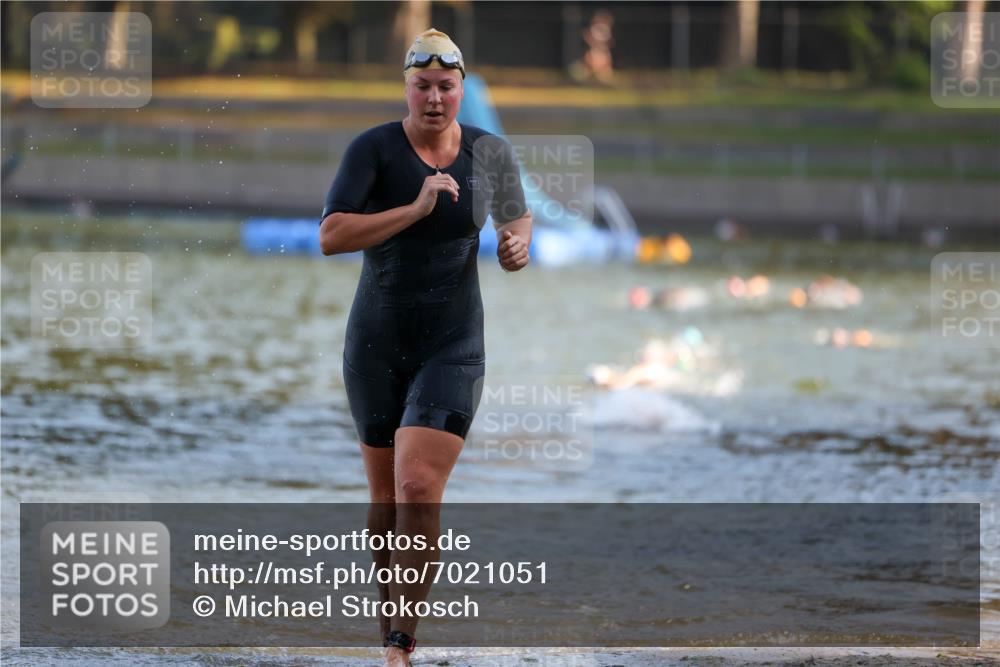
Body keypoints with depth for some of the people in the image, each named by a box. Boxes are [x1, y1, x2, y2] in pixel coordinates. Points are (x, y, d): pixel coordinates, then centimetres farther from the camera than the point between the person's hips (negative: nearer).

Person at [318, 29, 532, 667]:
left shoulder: (491, 153, -1)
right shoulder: (374, 149, -9)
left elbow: (519, 218, 17)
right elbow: (331, 236, -20)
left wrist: (519, 246, -7)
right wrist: (416, 209, -27)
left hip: (453, 346, 0)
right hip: (376, 344, 0)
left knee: (420, 490, -16)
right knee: (386, 499, 11)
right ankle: (391, 615, 33)